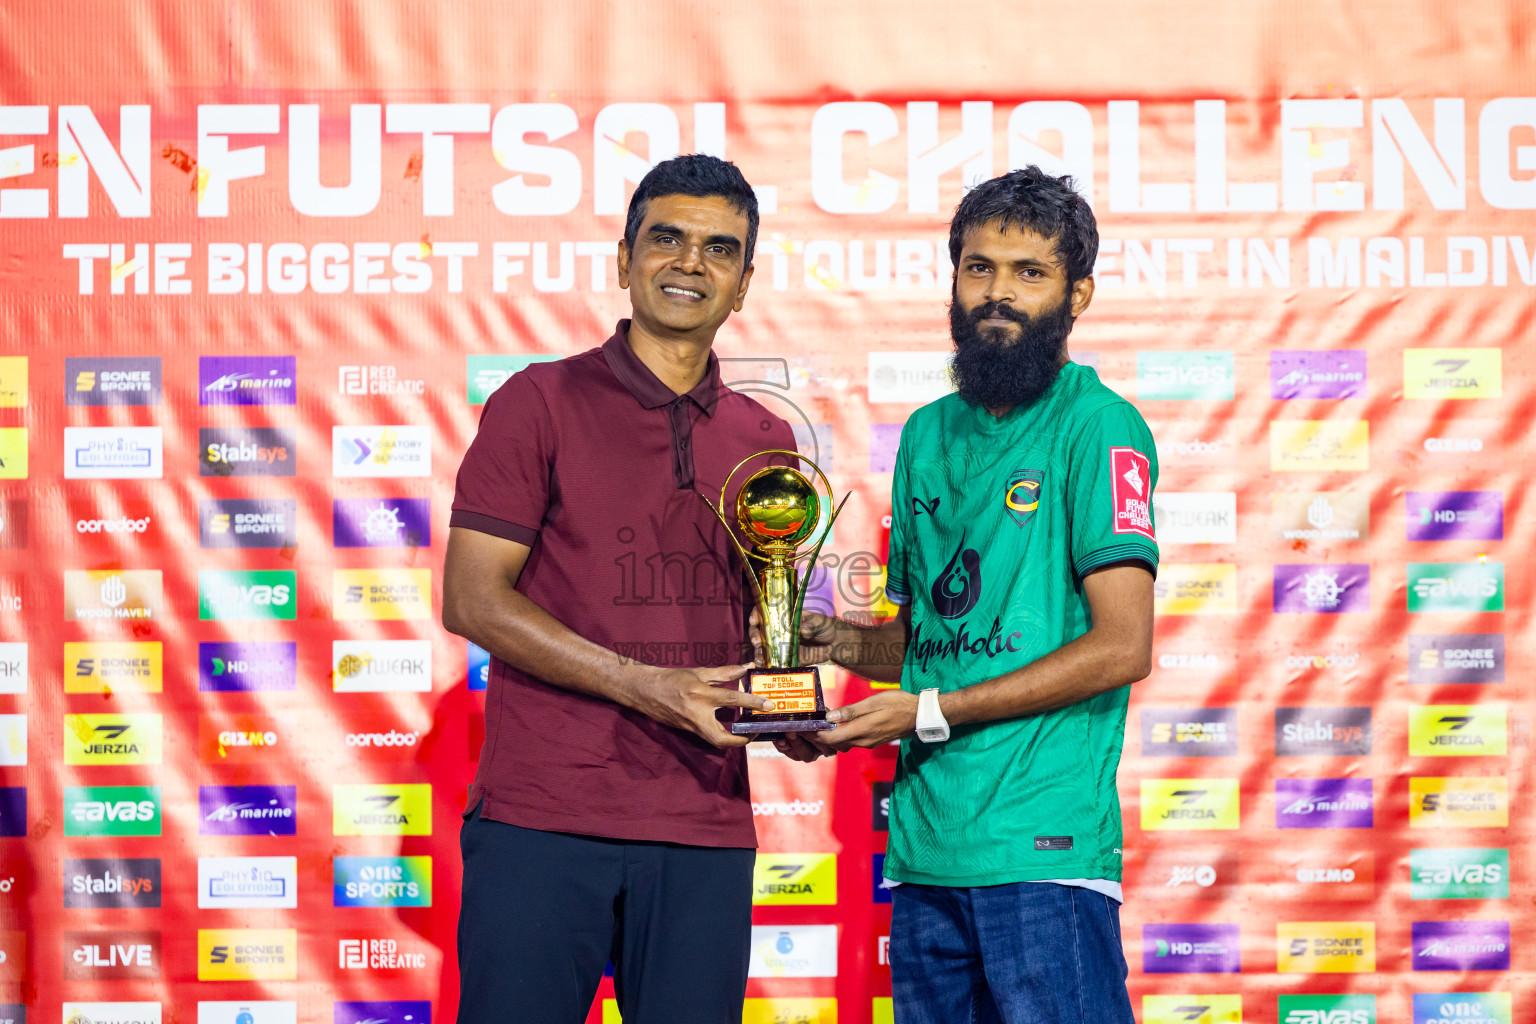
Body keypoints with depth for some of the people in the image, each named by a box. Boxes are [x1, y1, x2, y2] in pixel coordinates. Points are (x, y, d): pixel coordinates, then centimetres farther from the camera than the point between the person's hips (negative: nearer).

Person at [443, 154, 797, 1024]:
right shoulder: (542, 402, 1)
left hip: (707, 832, 4)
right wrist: (643, 685, -14)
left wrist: (784, 704, -2)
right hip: (542, 821, -4)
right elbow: (472, 598, -6)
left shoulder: (767, 442, 14)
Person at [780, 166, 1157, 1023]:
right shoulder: (929, 433, 17)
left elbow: (1122, 646, -12)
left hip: (1042, 850, -6)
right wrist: (831, 639, 3)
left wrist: (931, 712, -12)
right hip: (925, 846, 7)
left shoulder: (1098, 426, -5)